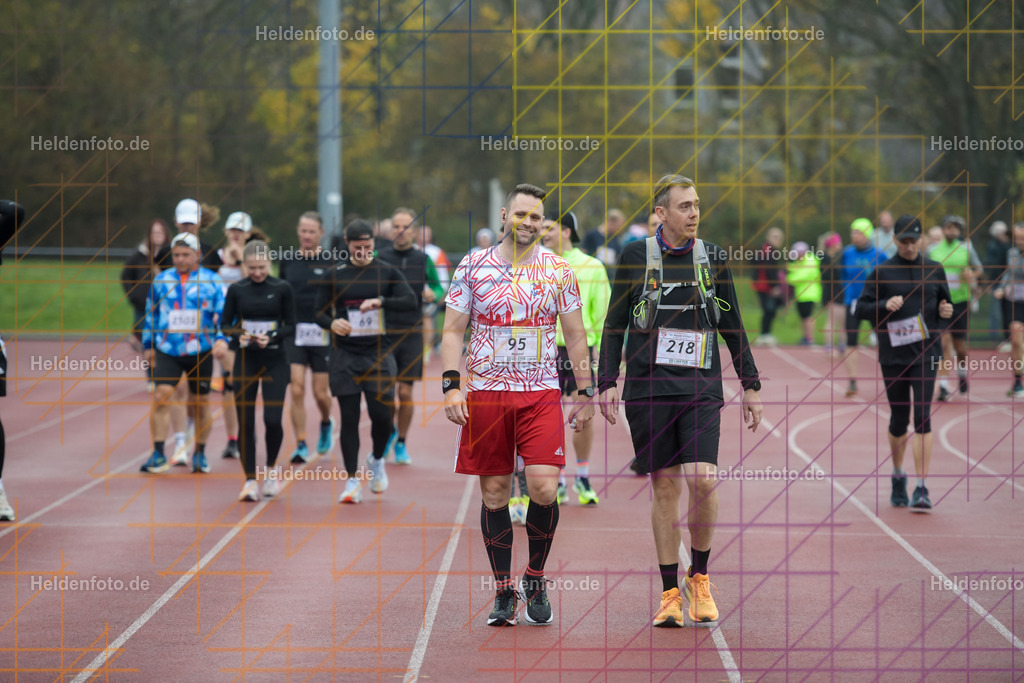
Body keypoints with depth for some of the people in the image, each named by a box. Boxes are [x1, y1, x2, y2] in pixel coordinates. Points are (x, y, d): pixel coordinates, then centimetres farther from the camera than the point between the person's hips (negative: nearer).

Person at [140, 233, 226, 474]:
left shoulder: (212, 281, 1)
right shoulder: (161, 281, 8)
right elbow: (151, 314, 17)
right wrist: (148, 345, 17)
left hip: (200, 352, -1)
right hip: (167, 352, 1)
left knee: (201, 402, 9)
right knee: (160, 396, -14)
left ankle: (200, 454, 24)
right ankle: (158, 454, -11)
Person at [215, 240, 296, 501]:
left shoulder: (282, 288, -1)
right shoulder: (236, 290, 2)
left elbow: (290, 325, 0)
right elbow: (225, 325, 4)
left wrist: (272, 337, -18)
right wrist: (236, 336, -17)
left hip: (274, 361, -1)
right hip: (245, 361, 1)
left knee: (273, 419, -10)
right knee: (245, 422, -2)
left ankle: (271, 468, 17)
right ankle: (250, 481, 6)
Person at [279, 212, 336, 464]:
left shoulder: (330, 262, -2)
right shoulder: (287, 261, 5)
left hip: (322, 333, -1)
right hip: (294, 332, 1)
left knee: (320, 393, 3)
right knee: (296, 390, -9)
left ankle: (326, 423, 36)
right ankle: (301, 446, -2)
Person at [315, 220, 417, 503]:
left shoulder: (388, 272, 6)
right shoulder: (335, 275, 7)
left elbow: (410, 301, -6)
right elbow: (319, 311, 7)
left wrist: (380, 301, -21)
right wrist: (332, 323, -15)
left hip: (379, 354, 0)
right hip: (345, 355, 0)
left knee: (382, 415, -6)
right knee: (349, 418, -1)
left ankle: (377, 460, 25)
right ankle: (351, 480, 5)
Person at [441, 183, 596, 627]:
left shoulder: (558, 270, 5)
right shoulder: (474, 267, 4)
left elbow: (576, 336, 11)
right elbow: (452, 331, 5)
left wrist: (586, 394, 8)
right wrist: (451, 386, -6)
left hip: (541, 393, 0)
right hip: (485, 392, 0)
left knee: (543, 488, -13)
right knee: (494, 494, 2)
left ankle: (535, 578, 9)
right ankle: (503, 592, 13)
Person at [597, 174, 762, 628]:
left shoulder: (713, 258, 8)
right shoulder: (636, 257, 3)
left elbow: (733, 327, 14)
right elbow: (614, 324, 6)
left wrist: (750, 385, 13)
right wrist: (607, 382, -2)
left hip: (701, 387, 1)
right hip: (649, 388, 0)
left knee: (702, 479, -15)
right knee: (665, 488, 1)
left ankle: (699, 578, 5)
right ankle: (670, 594, 9)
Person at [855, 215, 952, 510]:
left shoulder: (934, 270, 8)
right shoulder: (881, 273, 2)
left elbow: (945, 302, 20)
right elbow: (861, 308, 0)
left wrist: (946, 312, -2)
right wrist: (885, 305, -17)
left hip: (926, 353, 0)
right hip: (893, 355, 0)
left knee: (922, 416, -12)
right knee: (899, 419, 9)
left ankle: (921, 488, -14)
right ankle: (898, 477, 33)